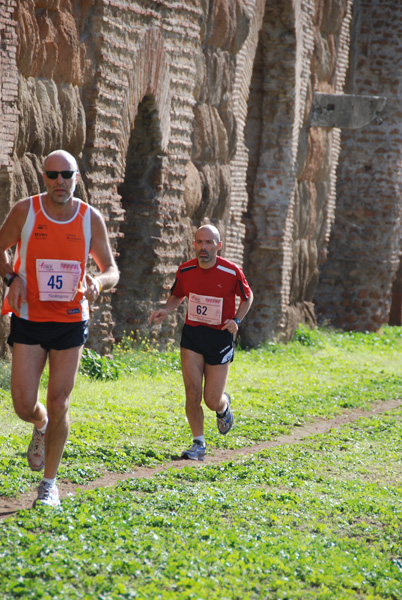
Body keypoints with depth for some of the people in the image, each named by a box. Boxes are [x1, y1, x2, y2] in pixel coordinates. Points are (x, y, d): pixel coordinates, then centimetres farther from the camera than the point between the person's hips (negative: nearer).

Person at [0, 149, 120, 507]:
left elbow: (111, 270, 5)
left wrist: (98, 283, -19)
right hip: (29, 319, 0)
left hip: (71, 321, 1)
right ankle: (41, 427, 33)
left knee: (58, 405, -1)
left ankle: (49, 484, 14)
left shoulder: (91, 219, -3)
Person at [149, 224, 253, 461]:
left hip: (220, 337, -2)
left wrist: (236, 320, -11)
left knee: (212, 401, 1)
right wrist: (165, 311, -6)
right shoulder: (185, 271, -4)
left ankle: (224, 406, 40)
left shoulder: (232, 272, -12)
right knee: (192, 393, -9)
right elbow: (177, 296, 15)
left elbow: (247, 297, 5)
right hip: (192, 334, 2)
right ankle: (199, 445, 4)